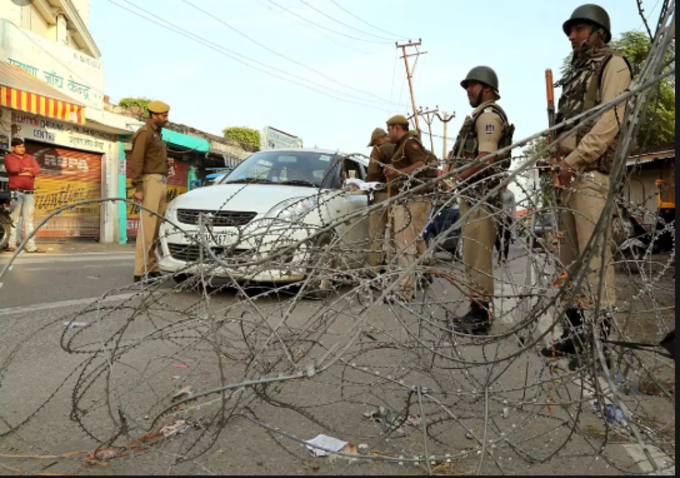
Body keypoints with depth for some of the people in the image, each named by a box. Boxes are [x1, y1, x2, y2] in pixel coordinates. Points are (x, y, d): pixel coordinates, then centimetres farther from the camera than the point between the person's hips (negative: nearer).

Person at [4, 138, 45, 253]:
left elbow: (37, 170, 1)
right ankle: (11, 245, 0)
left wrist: (25, 173, -12)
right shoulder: (9, 158, 6)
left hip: (29, 193, 4)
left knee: (29, 220, 3)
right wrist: (27, 169, -2)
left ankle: (31, 246, 2)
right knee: (13, 219, -4)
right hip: (16, 192, -4)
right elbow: (12, 169, -14)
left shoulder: (30, 158, 16)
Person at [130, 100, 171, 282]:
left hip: (160, 183, 9)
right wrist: (138, 187, -20)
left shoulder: (157, 134, 22)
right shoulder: (144, 133, -7)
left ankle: (153, 269, 12)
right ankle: (140, 272, -11)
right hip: (150, 181, -9)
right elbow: (136, 161, -14)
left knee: (157, 226, 7)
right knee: (147, 226, -12)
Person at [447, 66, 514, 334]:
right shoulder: (481, 115, 24)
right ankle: (479, 311, 20)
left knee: (477, 254, -11)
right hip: (473, 193, 11)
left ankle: (480, 315, -6)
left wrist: (456, 179, -17)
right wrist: (458, 180, 17)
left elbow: (486, 158, -19)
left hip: (480, 194, -11)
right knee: (474, 254, 13)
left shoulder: (489, 115, -7)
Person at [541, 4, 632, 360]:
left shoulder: (613, 65, 4)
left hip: (592, 172, -8)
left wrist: (574, 159, -18)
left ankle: (600, 335, -7)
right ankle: (575, 331, 12)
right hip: (567, 172, 8)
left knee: (594, 253, -11)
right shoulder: (575, 76, 27)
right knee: (570, 255, 6)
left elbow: (610, 121, -11)